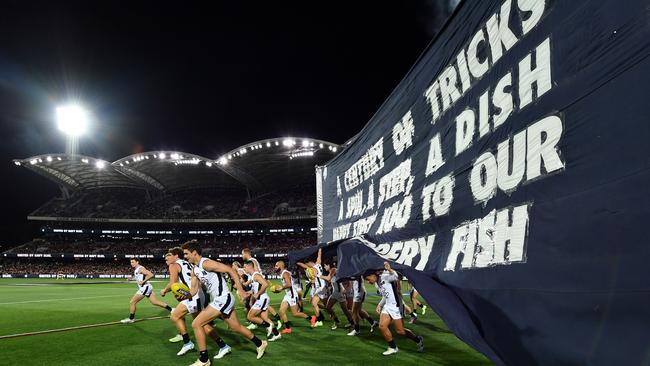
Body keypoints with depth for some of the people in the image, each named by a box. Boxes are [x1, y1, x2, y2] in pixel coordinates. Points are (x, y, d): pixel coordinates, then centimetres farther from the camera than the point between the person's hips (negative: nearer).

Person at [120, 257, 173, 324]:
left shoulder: (141, 269, -14)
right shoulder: (136, 270, 15)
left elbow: (151, 275, -24)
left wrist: (143, 281, -24)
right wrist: (132, 279, 14)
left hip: (145, 287, -10)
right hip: (144, 288, 10)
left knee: (132, 302, -2)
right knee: (156, 302, 10)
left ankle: (131, 318, 10)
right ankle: (171, 310, 12)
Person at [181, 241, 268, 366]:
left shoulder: (206, 263, -17)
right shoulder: (195, 270, 11)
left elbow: (230, 270, -19)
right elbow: (193, 290, 13)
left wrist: (240, 289, -20)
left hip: (223, 299, -9)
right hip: (220, 300, 10)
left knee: (196, 324, -9)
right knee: (236, 327, 19)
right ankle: (260, 344, 36)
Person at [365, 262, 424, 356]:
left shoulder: (385, 276, -15)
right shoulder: (376, 284, 13)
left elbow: (396, 277, -36)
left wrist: (389, 269, -55)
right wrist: (380, 305, 11)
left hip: (396, 306, -8)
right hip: (387, 306, 8)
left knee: (400, 331, -1)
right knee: (382, 326, -5)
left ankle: (418, 340, 23)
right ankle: (393, 348, 12)